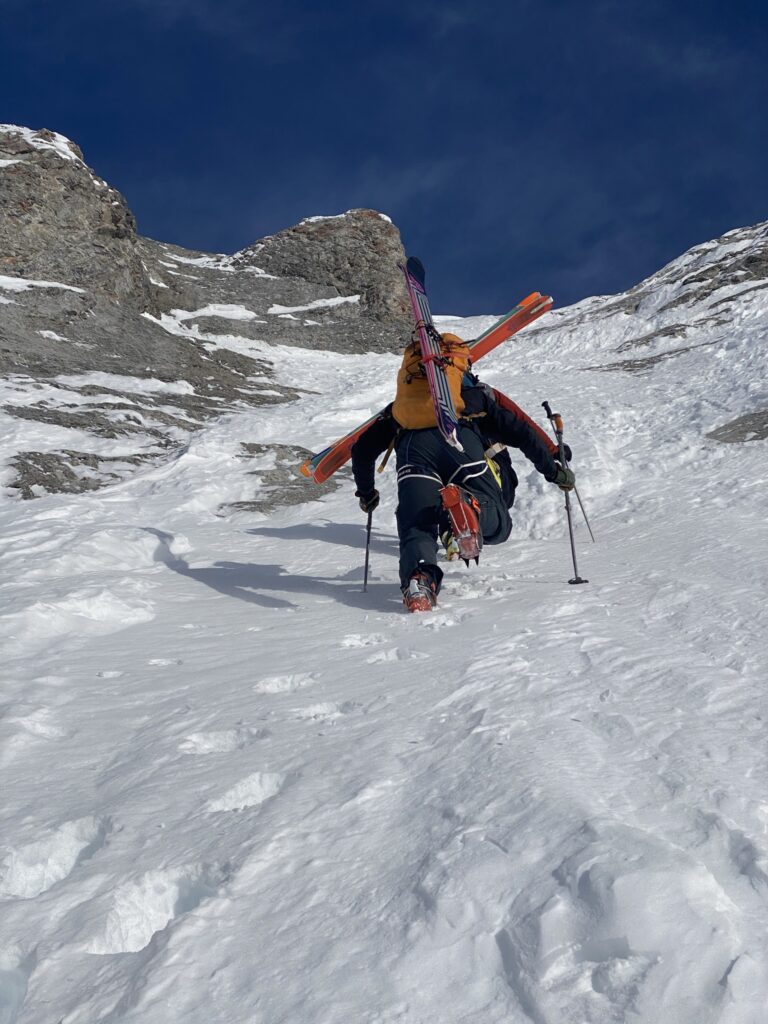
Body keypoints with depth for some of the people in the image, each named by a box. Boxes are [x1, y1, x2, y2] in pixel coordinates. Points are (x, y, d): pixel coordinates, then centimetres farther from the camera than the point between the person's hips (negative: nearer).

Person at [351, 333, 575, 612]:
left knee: (416, 528, -1)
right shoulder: (478, 394, 35)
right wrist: (555, 469, 29)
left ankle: (418, 579, -33)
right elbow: (522, 431, 24)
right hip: (461, 439, -1)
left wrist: (366, 493, 51)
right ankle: (469, 506, -36)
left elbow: (362, 450, 37)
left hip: (412, 448, 2)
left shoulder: (398, 409, 38)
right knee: (497, 523, -1)